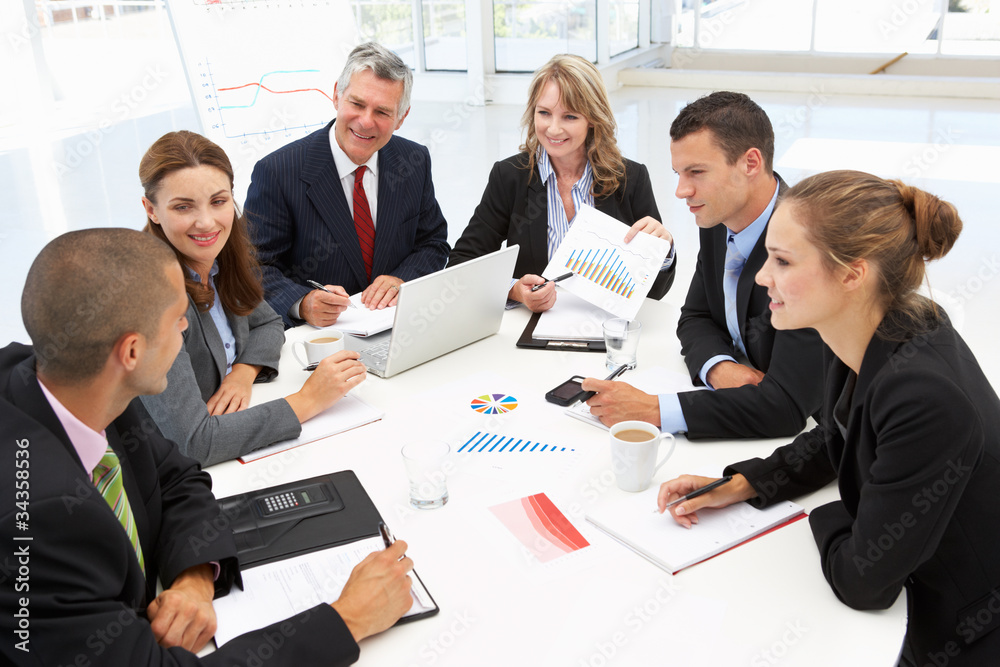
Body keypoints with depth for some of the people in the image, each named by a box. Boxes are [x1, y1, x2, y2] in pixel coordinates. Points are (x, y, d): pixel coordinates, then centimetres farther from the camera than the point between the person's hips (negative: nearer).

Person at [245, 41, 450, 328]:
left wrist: (402, 280, -9)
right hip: (312, 338, -2)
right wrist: (303, 303, -28)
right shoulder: (276, 172, -10)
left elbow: (433, 243, 12)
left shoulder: (415, 161, 4)